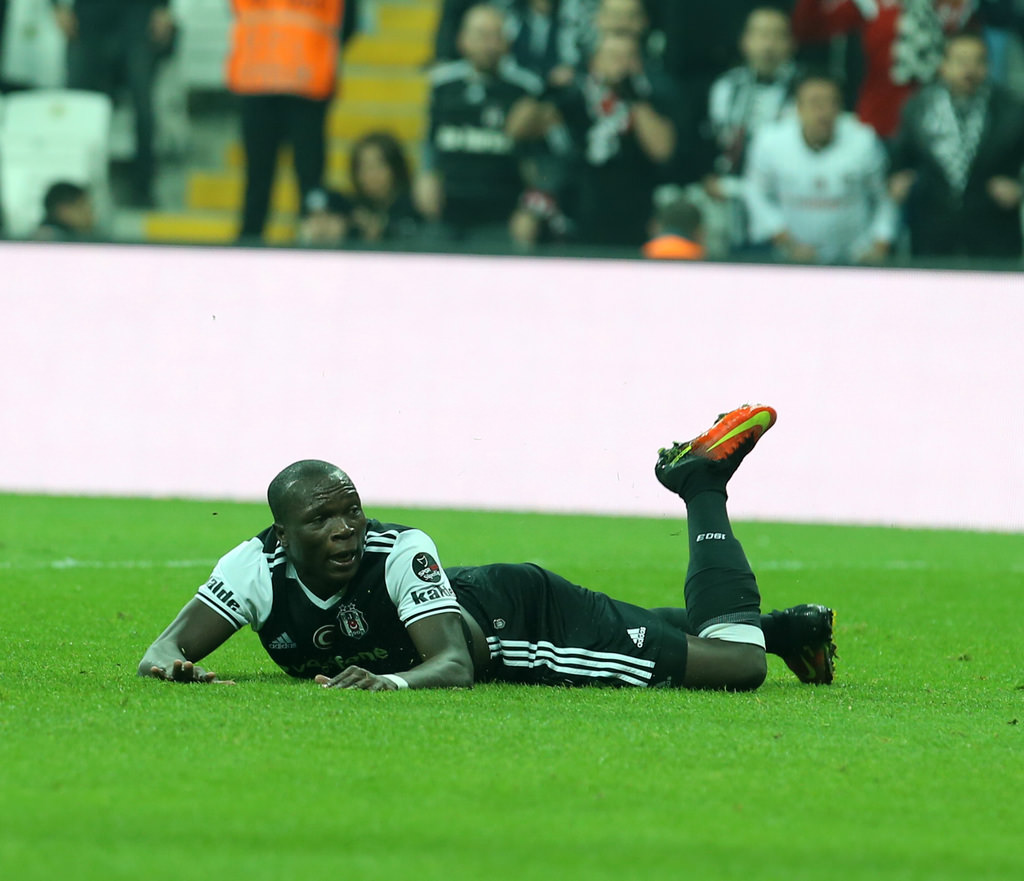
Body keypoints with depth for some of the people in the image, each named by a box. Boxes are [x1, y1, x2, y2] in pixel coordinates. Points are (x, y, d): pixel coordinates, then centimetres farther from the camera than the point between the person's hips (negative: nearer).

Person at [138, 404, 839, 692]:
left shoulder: (400, 552, -36)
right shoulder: (260, 566, -25)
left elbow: (455, 664, -41)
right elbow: (166, 650, -26)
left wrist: (395, 680, -62)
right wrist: (175, 664, -50)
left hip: (527, 619, -5)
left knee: (738, 663, -5)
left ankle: (703, 486, 18)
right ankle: (787, 629, 51)